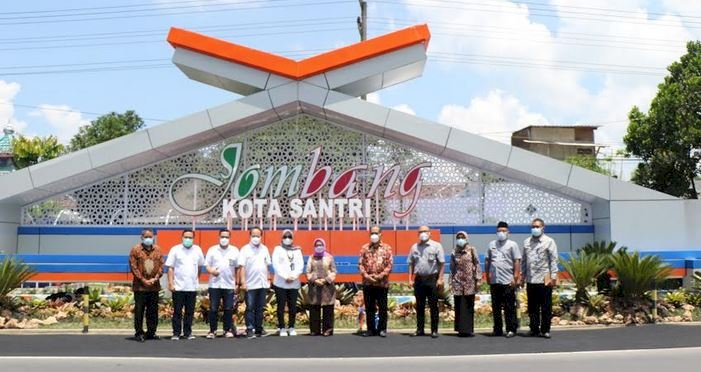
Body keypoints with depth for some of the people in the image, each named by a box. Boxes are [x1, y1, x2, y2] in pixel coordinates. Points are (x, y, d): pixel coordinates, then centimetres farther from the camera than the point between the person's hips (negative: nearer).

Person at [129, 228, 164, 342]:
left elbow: (161, 265, 7)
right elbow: (133, 266, -6)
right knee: (139, 310, -1)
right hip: (140, 286, -3)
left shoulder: (157, 250, 10)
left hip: (154, 286, 4)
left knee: (153, 311, 8)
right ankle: (139, 333, 7)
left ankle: (151, 332, 18)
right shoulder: (136, 250, -1)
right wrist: (143, 280, -11)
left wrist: (155, 278, -7)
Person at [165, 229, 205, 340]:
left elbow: (200, 265, 18)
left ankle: (188, 333, 15)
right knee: (177, 311, 2)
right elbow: (170, 268, -3)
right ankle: (176, 333, 9)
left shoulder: (197, 250, 7)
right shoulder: (175, 250, -2)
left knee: (190, 312, 7)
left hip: (192, 287, 3)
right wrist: (171, 283, -9)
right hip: (178, 287, -3)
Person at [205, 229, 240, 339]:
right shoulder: (212, 250, 4)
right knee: (213, 308, 1)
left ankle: (228, 330, 13)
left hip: (229, 285, 1)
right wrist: (211, 270, -18)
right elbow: (207, 266, 4)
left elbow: (237, 267, 9)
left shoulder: (235, 250, 6)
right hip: (214, 285, 0)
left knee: (228, 309, 3)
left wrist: (237, 282, 5)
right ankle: (212, 330, 10)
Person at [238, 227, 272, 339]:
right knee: (250, 308, 0)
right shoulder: (245, 249, -4)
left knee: (260, 308, 10)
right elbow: (242, 267, -8)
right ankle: (249, 330, 4)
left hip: (263, 284, 4)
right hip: (250, 284, -4)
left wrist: (268, 279, 9)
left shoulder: (264, 249, 9)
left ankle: (259, 329, 17)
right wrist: (243, 281, -14)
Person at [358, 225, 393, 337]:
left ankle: (382, 329, 12)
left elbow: (389, 265, -2)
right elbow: (360, 264, 4)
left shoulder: (387, 248, 2)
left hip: (382, 283, -2)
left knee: (382, 307, 3)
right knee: (369, 307, 7)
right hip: (367, 283, 2)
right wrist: (366, 275, -11)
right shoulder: (365, 248, 7)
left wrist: (381, 275, -13)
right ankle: (371, 329, 15)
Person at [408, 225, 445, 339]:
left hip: (432, 279, -3)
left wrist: (440, 279, -12)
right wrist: (410, 279, 4)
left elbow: (442, 263, -5)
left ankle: (434, 330, 7)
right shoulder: (414, 247, 9)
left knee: (433, 306, 1)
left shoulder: (436, 246, -2)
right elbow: (411, 264, 11)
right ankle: (420, 329, 16)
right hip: (419, 279, 4)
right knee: (419, 306, 8)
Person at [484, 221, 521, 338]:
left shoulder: (512, 244, 0)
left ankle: (511, 329, 5)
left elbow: (517, 261, -5)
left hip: (508, 281, -5)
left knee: (509, 307, -2)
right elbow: (487, 260, 16)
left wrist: (516, 277, -12)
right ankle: (497, 329, 17)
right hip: (494, 281, 5)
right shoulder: (492, 244, 13)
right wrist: (487, 274, 10)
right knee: (495, 307, 9)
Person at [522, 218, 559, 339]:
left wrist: (553, 277, -10)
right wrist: (523, 276, 11)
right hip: (530, 280, 4)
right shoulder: (526, 242, 12)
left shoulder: (549, 241, 0)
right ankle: (534, 329, 15)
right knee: (532, 307, 8)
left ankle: (545, 330, 8)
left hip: (545, 279, -4)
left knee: (546, 307, 1)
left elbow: (554, 260, -4)